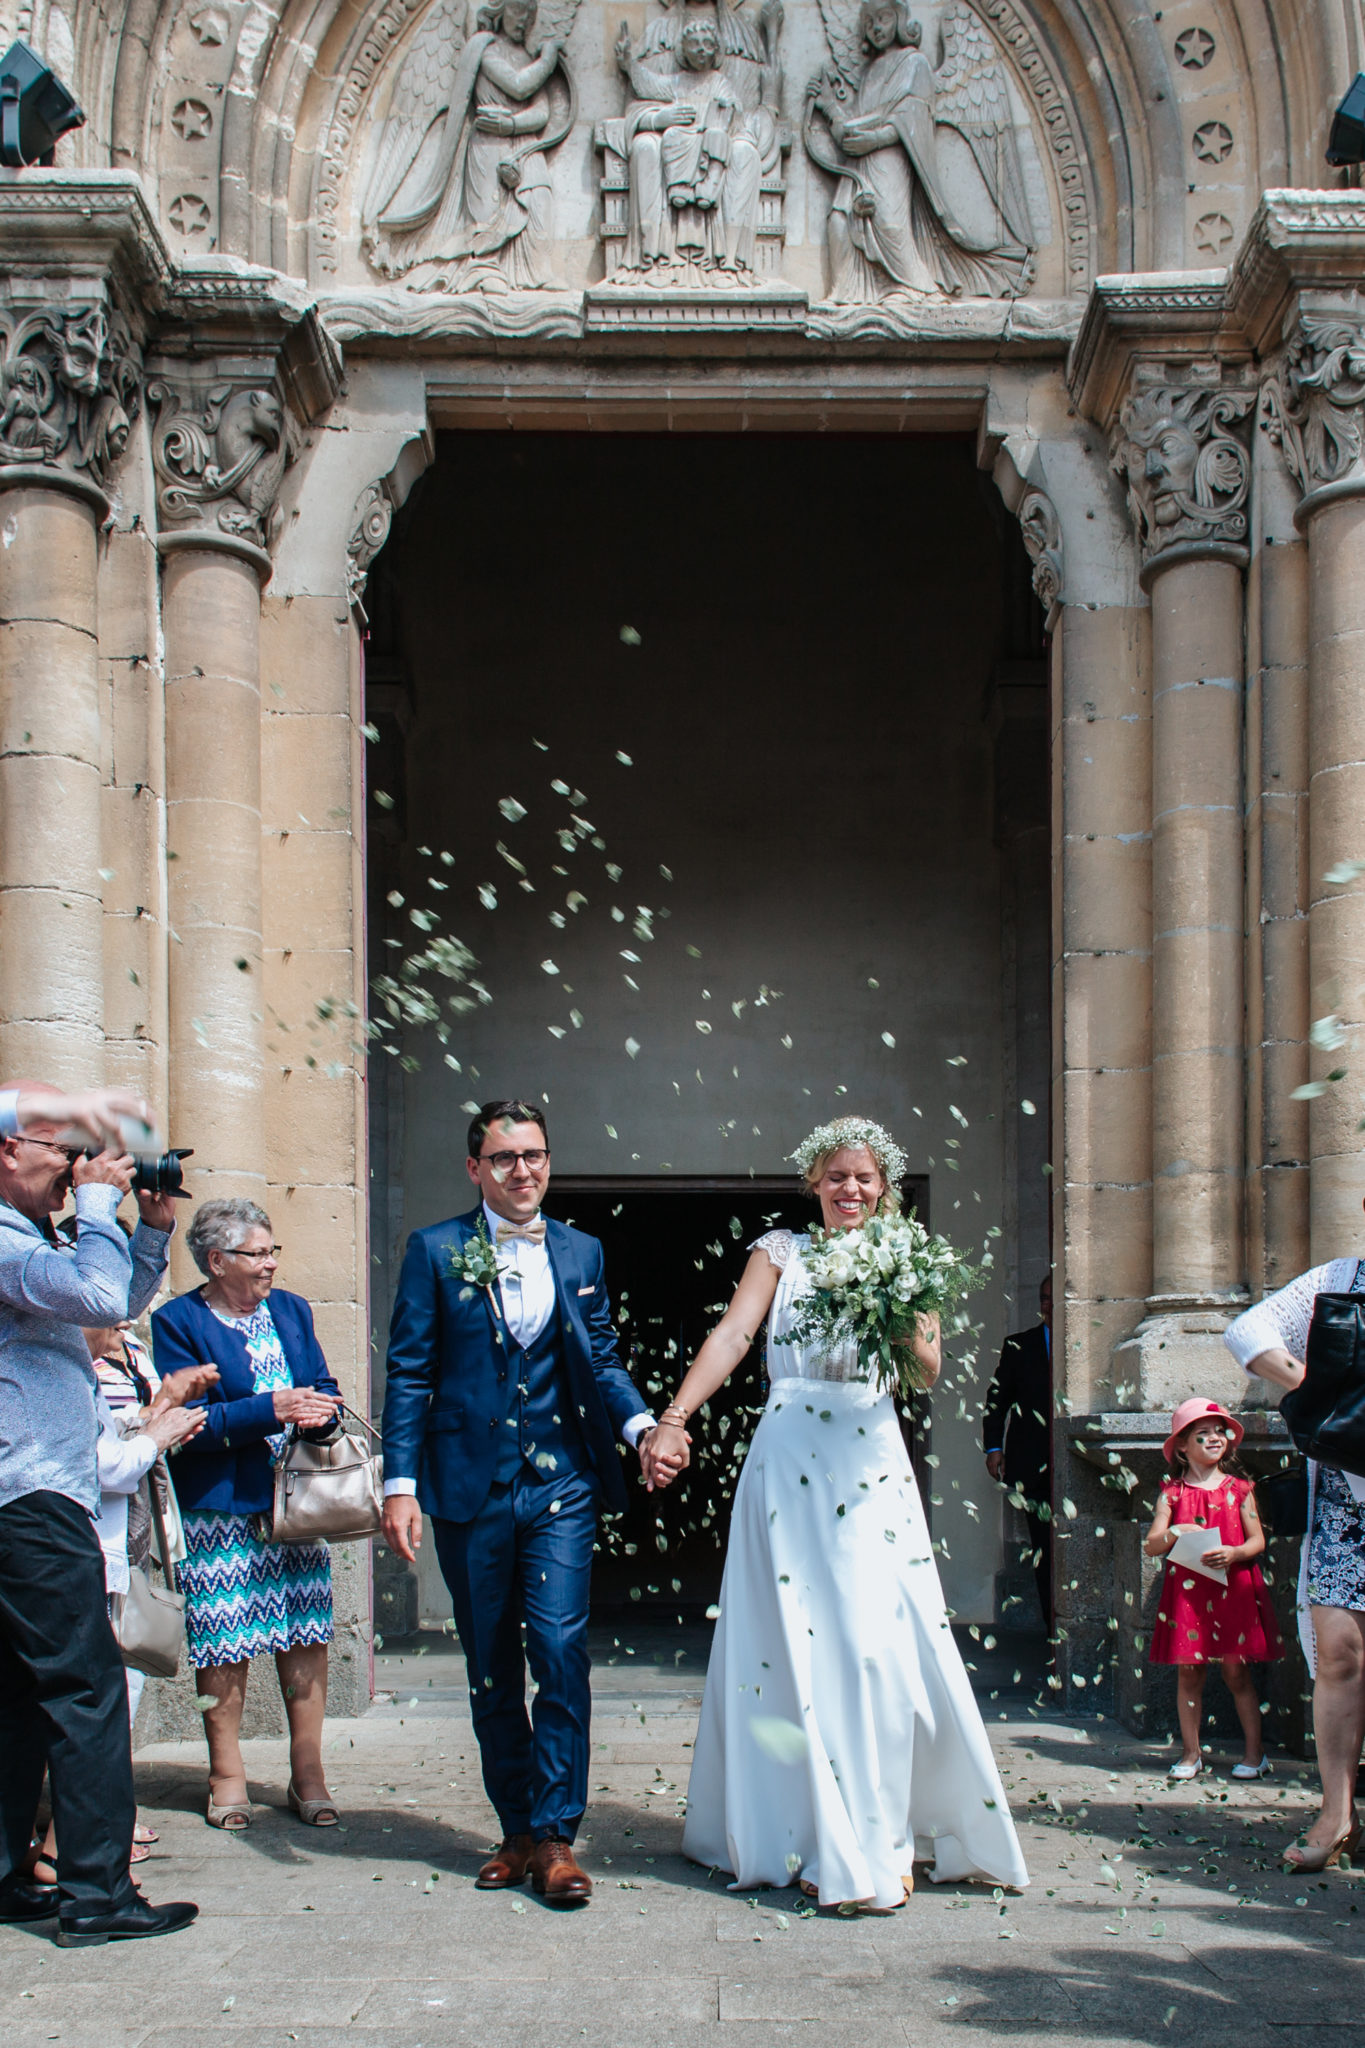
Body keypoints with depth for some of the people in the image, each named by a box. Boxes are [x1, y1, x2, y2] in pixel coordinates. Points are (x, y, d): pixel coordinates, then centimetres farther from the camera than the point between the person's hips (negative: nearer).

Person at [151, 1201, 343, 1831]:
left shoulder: (291, 1310, 13)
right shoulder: (178, 1323, -4)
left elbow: (323, 1392, 13)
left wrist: (319, 1412, -11)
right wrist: (270, 1411, -20)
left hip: (298, 1502, 4)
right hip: (220, 1507, -4)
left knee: (307, 1637, 3)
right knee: (224, 1644, -1)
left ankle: (308, 1774, 12)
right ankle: (227, 1775, 14)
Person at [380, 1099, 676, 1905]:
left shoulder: (582, 1252, 10)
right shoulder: (436, 1251, 2)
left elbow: (603, 1358, 12)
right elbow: (410, 1372, 0)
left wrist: (642, 1424, -8)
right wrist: (401, 1483, -7)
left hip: (561, 1483, 1)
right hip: (470, 1485, 0)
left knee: (561, 1652, -10)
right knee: (492, 1672, 9)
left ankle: (556, 1835, -1)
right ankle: (517, 1830, 22)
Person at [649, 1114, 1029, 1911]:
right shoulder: (782, 1252, 8)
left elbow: (929, 1372, 4)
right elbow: (732, 1336, -4)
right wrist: (676, 1417, -17)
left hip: (872, 1464, 1)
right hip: (790, 1460, -1)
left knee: (879, 1644, -3)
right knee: (797, 1644, 1)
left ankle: (880, 1840, 11)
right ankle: (818, 1838, 11)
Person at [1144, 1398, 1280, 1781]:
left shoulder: (1239, 1489, 5)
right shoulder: (1172, 1494, 4)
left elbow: (1257, 1539, 3)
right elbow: (1151, 1545, 1)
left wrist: (1233, 1553, -15)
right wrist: (1173, 1534, -19)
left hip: (1232, 1588, -1)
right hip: (1186, 1590, 1)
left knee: (1235, 1671, 0)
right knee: (1189, 1673, 3)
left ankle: (1255, 1751, 11)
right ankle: (1191, 1753, 14)